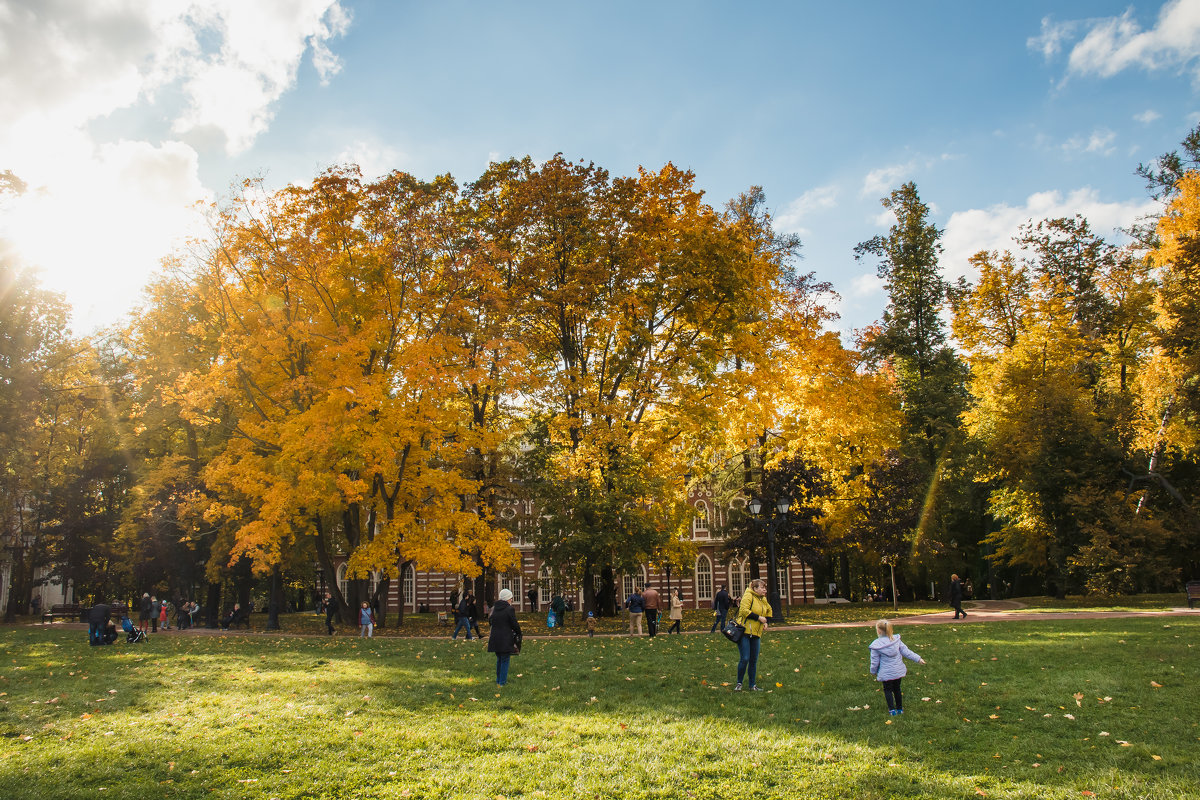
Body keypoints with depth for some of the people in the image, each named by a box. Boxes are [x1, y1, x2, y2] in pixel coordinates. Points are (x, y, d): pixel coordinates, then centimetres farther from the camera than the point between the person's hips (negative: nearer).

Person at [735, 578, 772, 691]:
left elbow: (769, 611, 36)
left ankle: (753, 685, 19)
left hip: (756, 633, 8)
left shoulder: (763, 600, 16)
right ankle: (739, 683, 7)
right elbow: (744, 611, -21)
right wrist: (759, 618, -17)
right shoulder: (748, 596, -9)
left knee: (754, 660, 9)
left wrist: (766, 622, 19)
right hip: (745, 632, -7)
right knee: (745, 659, -10)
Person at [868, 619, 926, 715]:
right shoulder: (896, 640, -6)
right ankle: (900, 708, 28)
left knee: (888, 690, 11)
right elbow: (906, 651, -2)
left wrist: (873, 671, 8)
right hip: (898, 671, 4)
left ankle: (892, 709, 5)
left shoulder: (876, 646, -17)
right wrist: (918, 659, 7)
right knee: (897, 689, 19)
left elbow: (875, 661, -9)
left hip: (886, 673, -4)